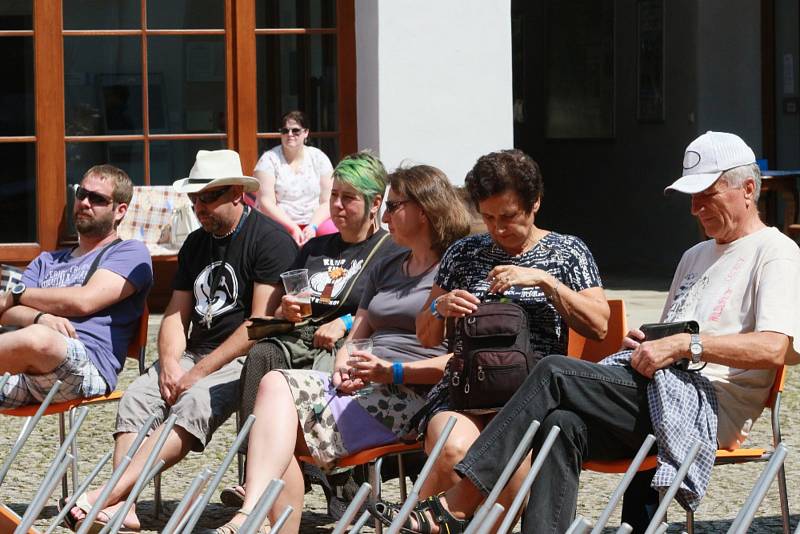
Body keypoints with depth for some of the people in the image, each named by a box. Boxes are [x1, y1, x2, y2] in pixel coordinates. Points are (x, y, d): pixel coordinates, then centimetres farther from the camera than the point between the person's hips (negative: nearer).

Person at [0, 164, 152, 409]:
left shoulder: (130, 252, 15)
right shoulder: (47, 261, 34)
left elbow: (85, 301, -1)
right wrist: (41, 318, -8)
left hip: (88, 367, -5)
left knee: (38, 339, -40)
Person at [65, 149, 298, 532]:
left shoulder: (270, 239, -8)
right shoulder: (196, 243, 17)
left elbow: (261, 323, -15)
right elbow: (176, 314, 16)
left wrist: (198, 373, -17)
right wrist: (170, 364, -6)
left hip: (247, 358, -7)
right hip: (195, 353, 8)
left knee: (193, 404, -32)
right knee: (136, 397, -18)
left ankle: (110, 494, -42)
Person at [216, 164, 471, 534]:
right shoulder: (385, 269, 28)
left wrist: (394, 371, -16)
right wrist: (344, 366, 2)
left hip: (411, 394, -7)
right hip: (363, 387, 7)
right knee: (276, 382, -22)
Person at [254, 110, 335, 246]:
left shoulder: (319, 158, 7)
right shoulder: (269, 160, 0)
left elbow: (327, 202, 3)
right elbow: (266, 203, -8)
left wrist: (313, 226, -14)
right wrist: (293, 228, -18)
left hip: (315, 221, 2)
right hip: (279, 223, -2)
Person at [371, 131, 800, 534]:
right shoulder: (696, 256, 32)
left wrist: (684, 345, -16)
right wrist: (643, 343, 11)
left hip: (708, 408, -8)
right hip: (657, 397, 8)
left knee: (555, 373, -22)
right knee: (563, 425, -25)